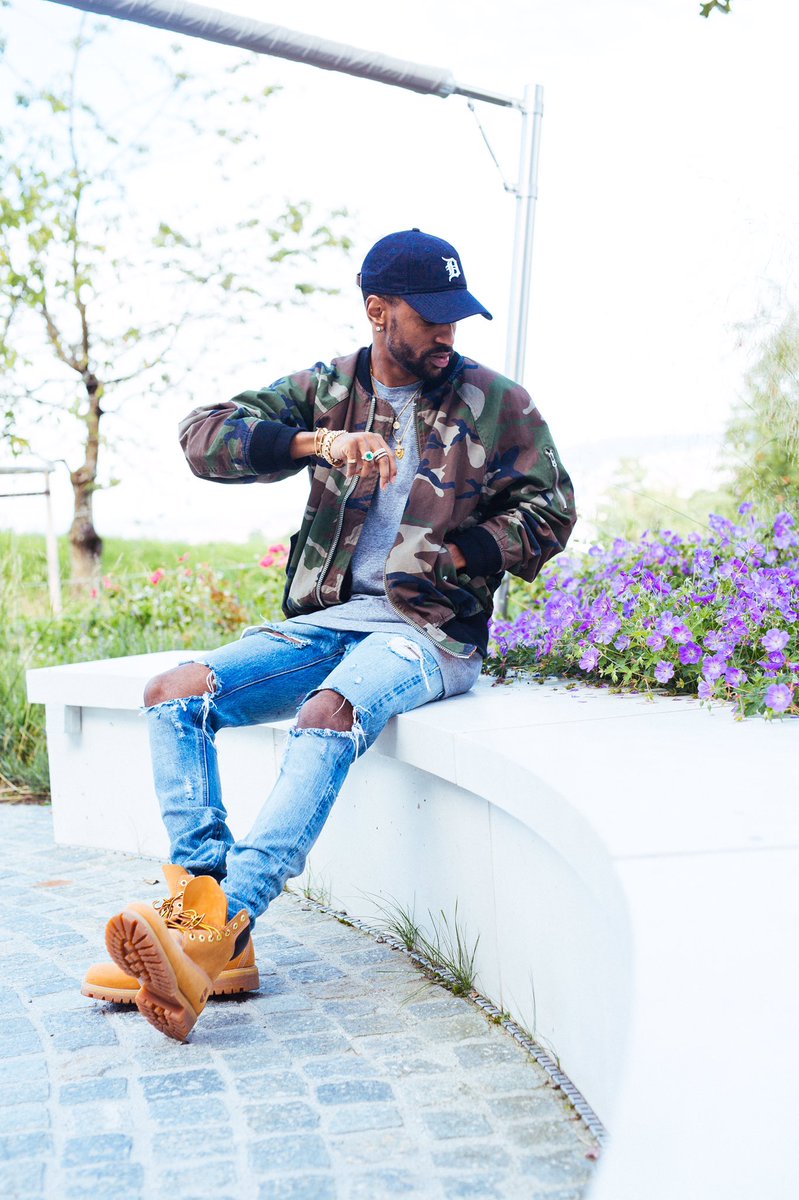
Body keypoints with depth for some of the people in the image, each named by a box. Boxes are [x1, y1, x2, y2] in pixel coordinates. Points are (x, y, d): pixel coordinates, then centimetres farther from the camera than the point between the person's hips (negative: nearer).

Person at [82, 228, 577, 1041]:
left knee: (330, 714, -36)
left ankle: (219, 942, -44)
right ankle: (202, 903, -23)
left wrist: (454, 555, -9)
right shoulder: (326, 391, 8)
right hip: (324, 620, 5)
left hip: (431, 631, -4)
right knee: (174, 695, -15)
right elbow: (204, 436, -3)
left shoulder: (497, 404, 4)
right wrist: (315, 442, -20)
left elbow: (550, 511, 5)